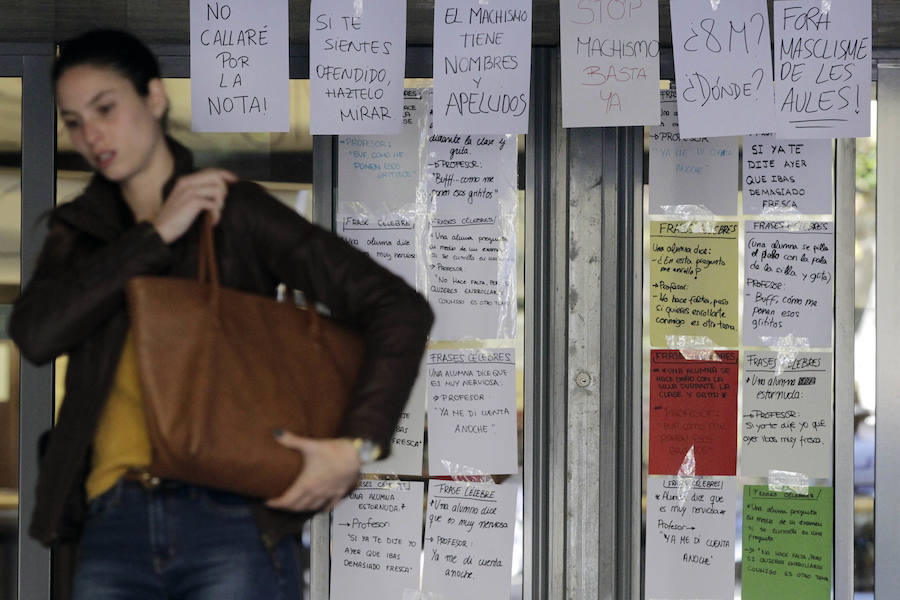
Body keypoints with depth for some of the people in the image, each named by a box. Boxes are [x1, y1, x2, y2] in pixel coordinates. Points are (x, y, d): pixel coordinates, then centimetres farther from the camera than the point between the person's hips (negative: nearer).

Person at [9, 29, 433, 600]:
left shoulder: (236, 210, 3)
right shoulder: (80, 228, 17)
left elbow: (401, 310, -2)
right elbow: (35, 333, -5)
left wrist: (358, 445, -13)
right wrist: (155, 235, -6)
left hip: (233, 523, -4)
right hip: (114, 527, 4)